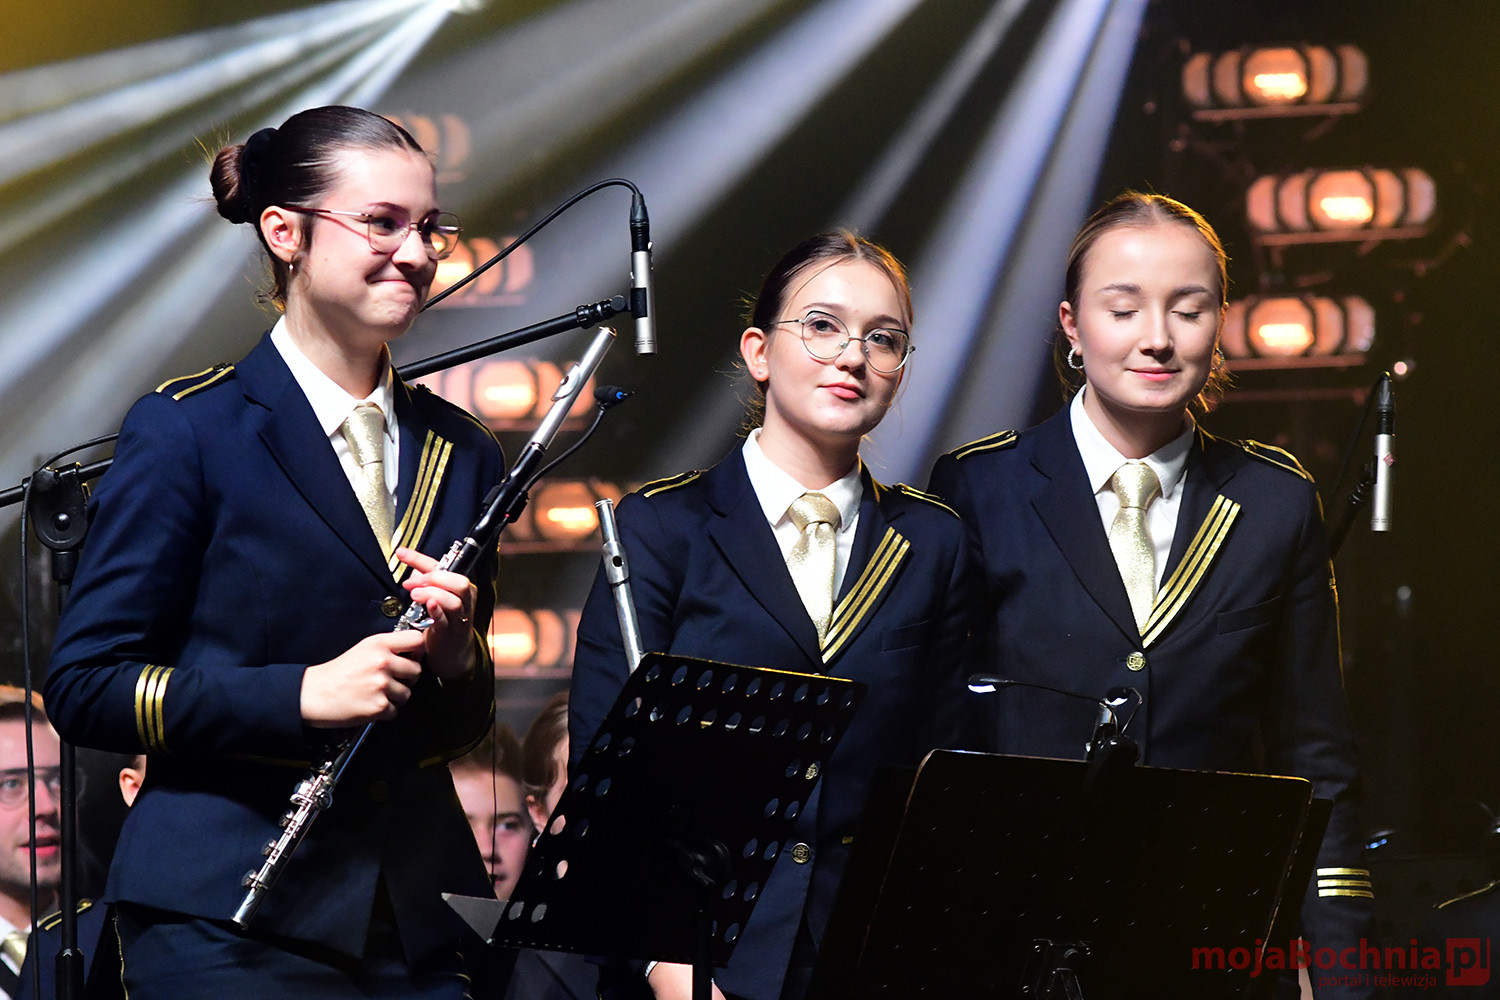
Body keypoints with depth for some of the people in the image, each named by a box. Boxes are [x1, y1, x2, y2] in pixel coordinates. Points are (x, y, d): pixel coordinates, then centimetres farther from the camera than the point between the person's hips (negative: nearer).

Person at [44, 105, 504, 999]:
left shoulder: (460, 454, 13)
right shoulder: (188, 432, -3)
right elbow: (85, 689, -7)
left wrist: (457, 660, -5)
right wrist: (303, 694, -18)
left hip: (419, 924, 5)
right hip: (227, 925, -5)